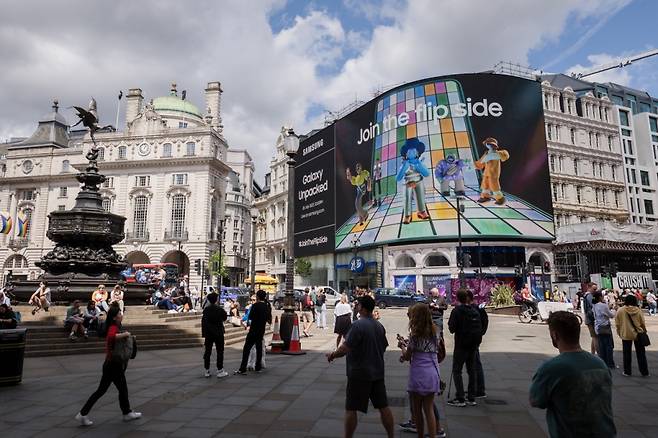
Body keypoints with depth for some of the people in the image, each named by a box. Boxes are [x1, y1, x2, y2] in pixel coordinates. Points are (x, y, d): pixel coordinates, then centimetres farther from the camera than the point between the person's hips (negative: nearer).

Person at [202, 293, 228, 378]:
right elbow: (224, 319, 3)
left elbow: (203, 322, -2)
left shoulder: (206, 310, -3)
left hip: (208, 334, 3)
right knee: (220, 351, 4)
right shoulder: (220, 309, -11)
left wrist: (204, 334, 3)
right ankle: (220, 371, 4)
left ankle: (206, 371, 15)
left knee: (207, 351, 11)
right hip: (219, 333, -3)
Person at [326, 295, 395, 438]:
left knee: (351, 409, 5)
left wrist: (333, 355, -6)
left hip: (359, 374, -7)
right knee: (383, 406, 15)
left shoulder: (358, 325, -19)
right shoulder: (379, 326, 5)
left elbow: (345, 348, -22)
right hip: (378, 372, 7)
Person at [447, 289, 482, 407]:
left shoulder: (457, 311, -13)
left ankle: (460, 399, -3)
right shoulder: (475, 311, 6)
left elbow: (452, 328, -16)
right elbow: (480, 328, 8)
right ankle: (472, 398, 15)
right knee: (472, 370, 13)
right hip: (474, 345, 6)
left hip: (461, 345, -6)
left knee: (456, 371, 1)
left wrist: (449, 323, 4)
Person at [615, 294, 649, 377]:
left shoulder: (620, 311, -8)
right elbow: (642, 323, 1)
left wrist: (619, 333, 12)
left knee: (627, 354, 10)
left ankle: (627, 372, 15)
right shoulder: (638, 310, -7)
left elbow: (617, 324, -3)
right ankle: (645, 372, 18)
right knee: (641, 354, 12)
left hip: (626, 335, -1)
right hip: (638, 334, 1)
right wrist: (644, 331, 19)